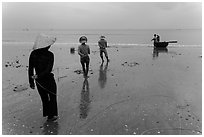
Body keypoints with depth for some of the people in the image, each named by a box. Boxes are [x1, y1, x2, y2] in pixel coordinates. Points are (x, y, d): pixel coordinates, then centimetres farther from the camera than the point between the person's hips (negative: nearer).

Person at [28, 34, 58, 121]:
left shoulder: (33, 54, -4)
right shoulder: (49, 55, -15)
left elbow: (30, 69, -2)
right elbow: (49, 69, -24)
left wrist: (31, 82, 3)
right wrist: (38, 76, -18)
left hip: (39, 81, 4)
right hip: (49, 80, -4)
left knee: (44, 98, 20)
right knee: (52, 97, 17)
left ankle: (47, 114, 32)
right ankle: (52, 115, 25)